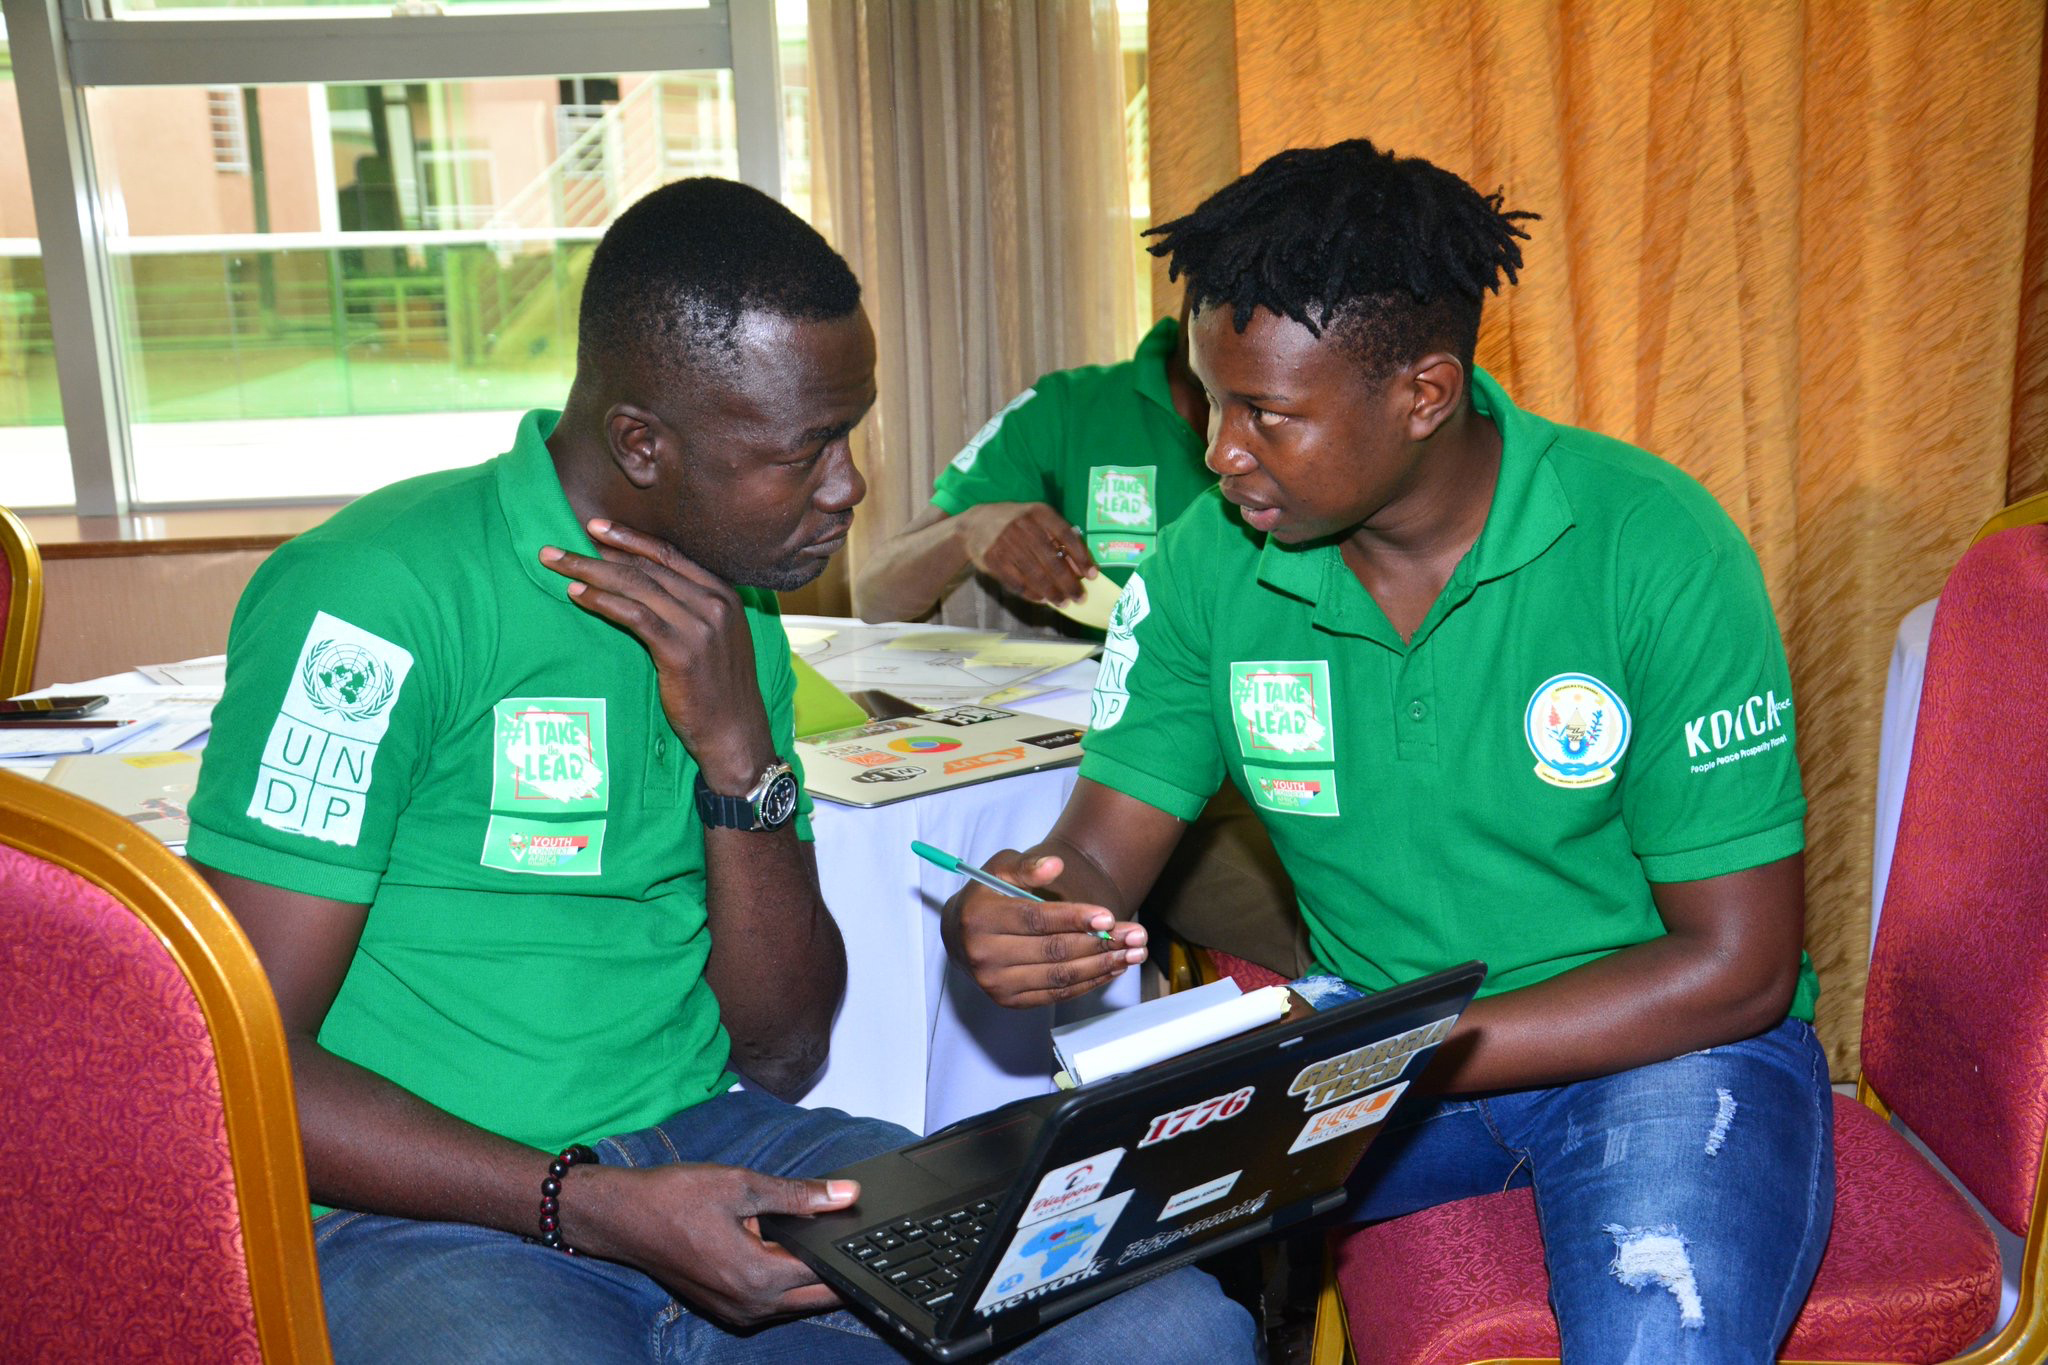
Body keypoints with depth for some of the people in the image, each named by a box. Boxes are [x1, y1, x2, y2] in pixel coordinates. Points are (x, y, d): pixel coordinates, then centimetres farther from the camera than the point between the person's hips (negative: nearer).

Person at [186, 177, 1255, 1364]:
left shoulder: (737, 627, 10)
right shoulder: (379, 598, -12)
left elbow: (783, 1057, 7)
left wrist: (741, 751, -8)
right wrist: (598, 1208, -23)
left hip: (705, 1142, 5)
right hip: (432, 1213, -4)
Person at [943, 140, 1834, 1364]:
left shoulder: (1653, 549, -17)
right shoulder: (1211, 560, -6)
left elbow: (1737, 967, -15)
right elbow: (1098, 857, -2)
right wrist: (1004, 916, -28)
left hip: (1659, 1040, -3)